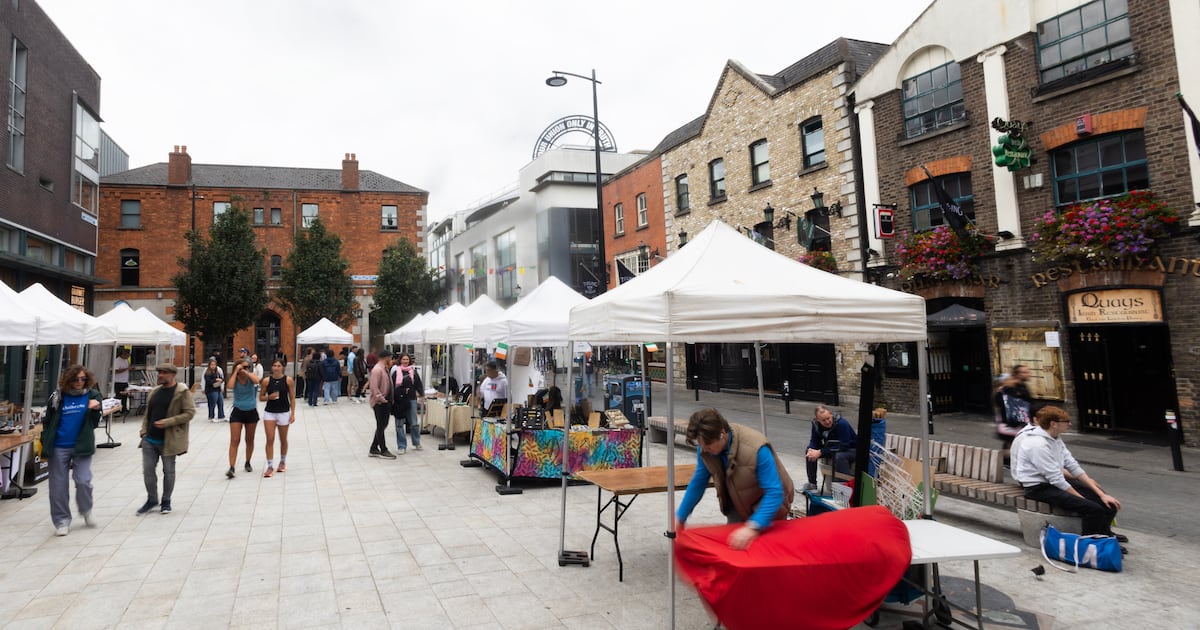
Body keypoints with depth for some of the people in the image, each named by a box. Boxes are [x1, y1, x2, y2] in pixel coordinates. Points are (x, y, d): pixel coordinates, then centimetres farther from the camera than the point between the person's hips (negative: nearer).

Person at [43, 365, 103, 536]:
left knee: (83, 481, -9)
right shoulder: (58, 397, 2)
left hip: (82, 446, -1)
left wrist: (95, 410, -17)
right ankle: (61, 521, 20)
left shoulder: (92, 395, 1)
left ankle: (86, 511, 19)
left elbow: (94, 424, 2)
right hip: (59, 448, 1)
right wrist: (45, 443, 3)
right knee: (58, 486, 6)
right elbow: (47, 422, 10)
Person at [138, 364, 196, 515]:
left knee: (168, 471, 7)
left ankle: (166, 502, 22)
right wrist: (144, 431, 6)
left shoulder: (182, 392, -9)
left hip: (168, 440, -6)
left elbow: (190, 412, -14)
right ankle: (152, 500, 25)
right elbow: (147, 413, 18)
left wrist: (167, 422, -20)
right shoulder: (154, 391, 11)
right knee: (148, 470, 8)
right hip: (150, 439, 6)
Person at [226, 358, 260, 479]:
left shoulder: (251, 376, -4)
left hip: (251, 412, 2)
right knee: (234, 440, -10)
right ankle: (231, 467, -11)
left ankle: (248, 463, 31)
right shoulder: (235, 378, -5)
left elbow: (256, 381, -26)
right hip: (238, 411, -1)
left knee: (250, 440, 14)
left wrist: (246, 372, -20)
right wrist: (236, 371, -21)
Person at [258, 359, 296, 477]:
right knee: (270, 440, -6)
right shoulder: (267, 381, -1)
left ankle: (283, 462, 31)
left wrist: (293, 414, -6)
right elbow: (261, 397, 7)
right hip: (269, 412, 1)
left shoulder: (288, 380, -4)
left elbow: (292, 398, -2)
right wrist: (269, 397, -14)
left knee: (283, 440, 12)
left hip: (284, 413, -1)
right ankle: (270, 467, 0)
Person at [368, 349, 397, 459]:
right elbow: (374, 387, -24)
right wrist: (382, 399, -21)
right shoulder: (377, 370, -18)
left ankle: (373, 449, 24)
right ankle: (383, 451, 10)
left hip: (385, 402, 9)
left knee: (382, 426, 15)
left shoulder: (385, 368, 11)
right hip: (380, 403, -9)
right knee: (381, 426, 1)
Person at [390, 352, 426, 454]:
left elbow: (418, 384, 6)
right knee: (399, 424, 3)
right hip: (399, 400, -1)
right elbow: (391, 386, -1)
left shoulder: (413, 371, 5)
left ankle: (416, 442, 27)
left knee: (414, 423, 7)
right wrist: (391, 399, -5)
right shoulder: (396, 371, -2)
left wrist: (421, 395, -3)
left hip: (411, 399, 1)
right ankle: (401, 446, 12)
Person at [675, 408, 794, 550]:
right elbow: (698, 483, -6)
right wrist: (680, 517, -6)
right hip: (738, 504, 4)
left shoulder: (756, 449, -37)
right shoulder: (705, 448, -20)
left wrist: (752, 527, -47)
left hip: (768, 504, -4)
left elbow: (774, 492, -37)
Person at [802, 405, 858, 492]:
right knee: (808, 452, -6)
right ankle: (812, 484, 6)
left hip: (851, 450, -7)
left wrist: (821, 452, -34)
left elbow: (844, 446, -32)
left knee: (839, 456, -39)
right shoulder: (816, 424, -9)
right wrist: (811, 450, -26)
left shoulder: (842, 424, -29)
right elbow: (814, 441, -1)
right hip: (831, 448, 7)